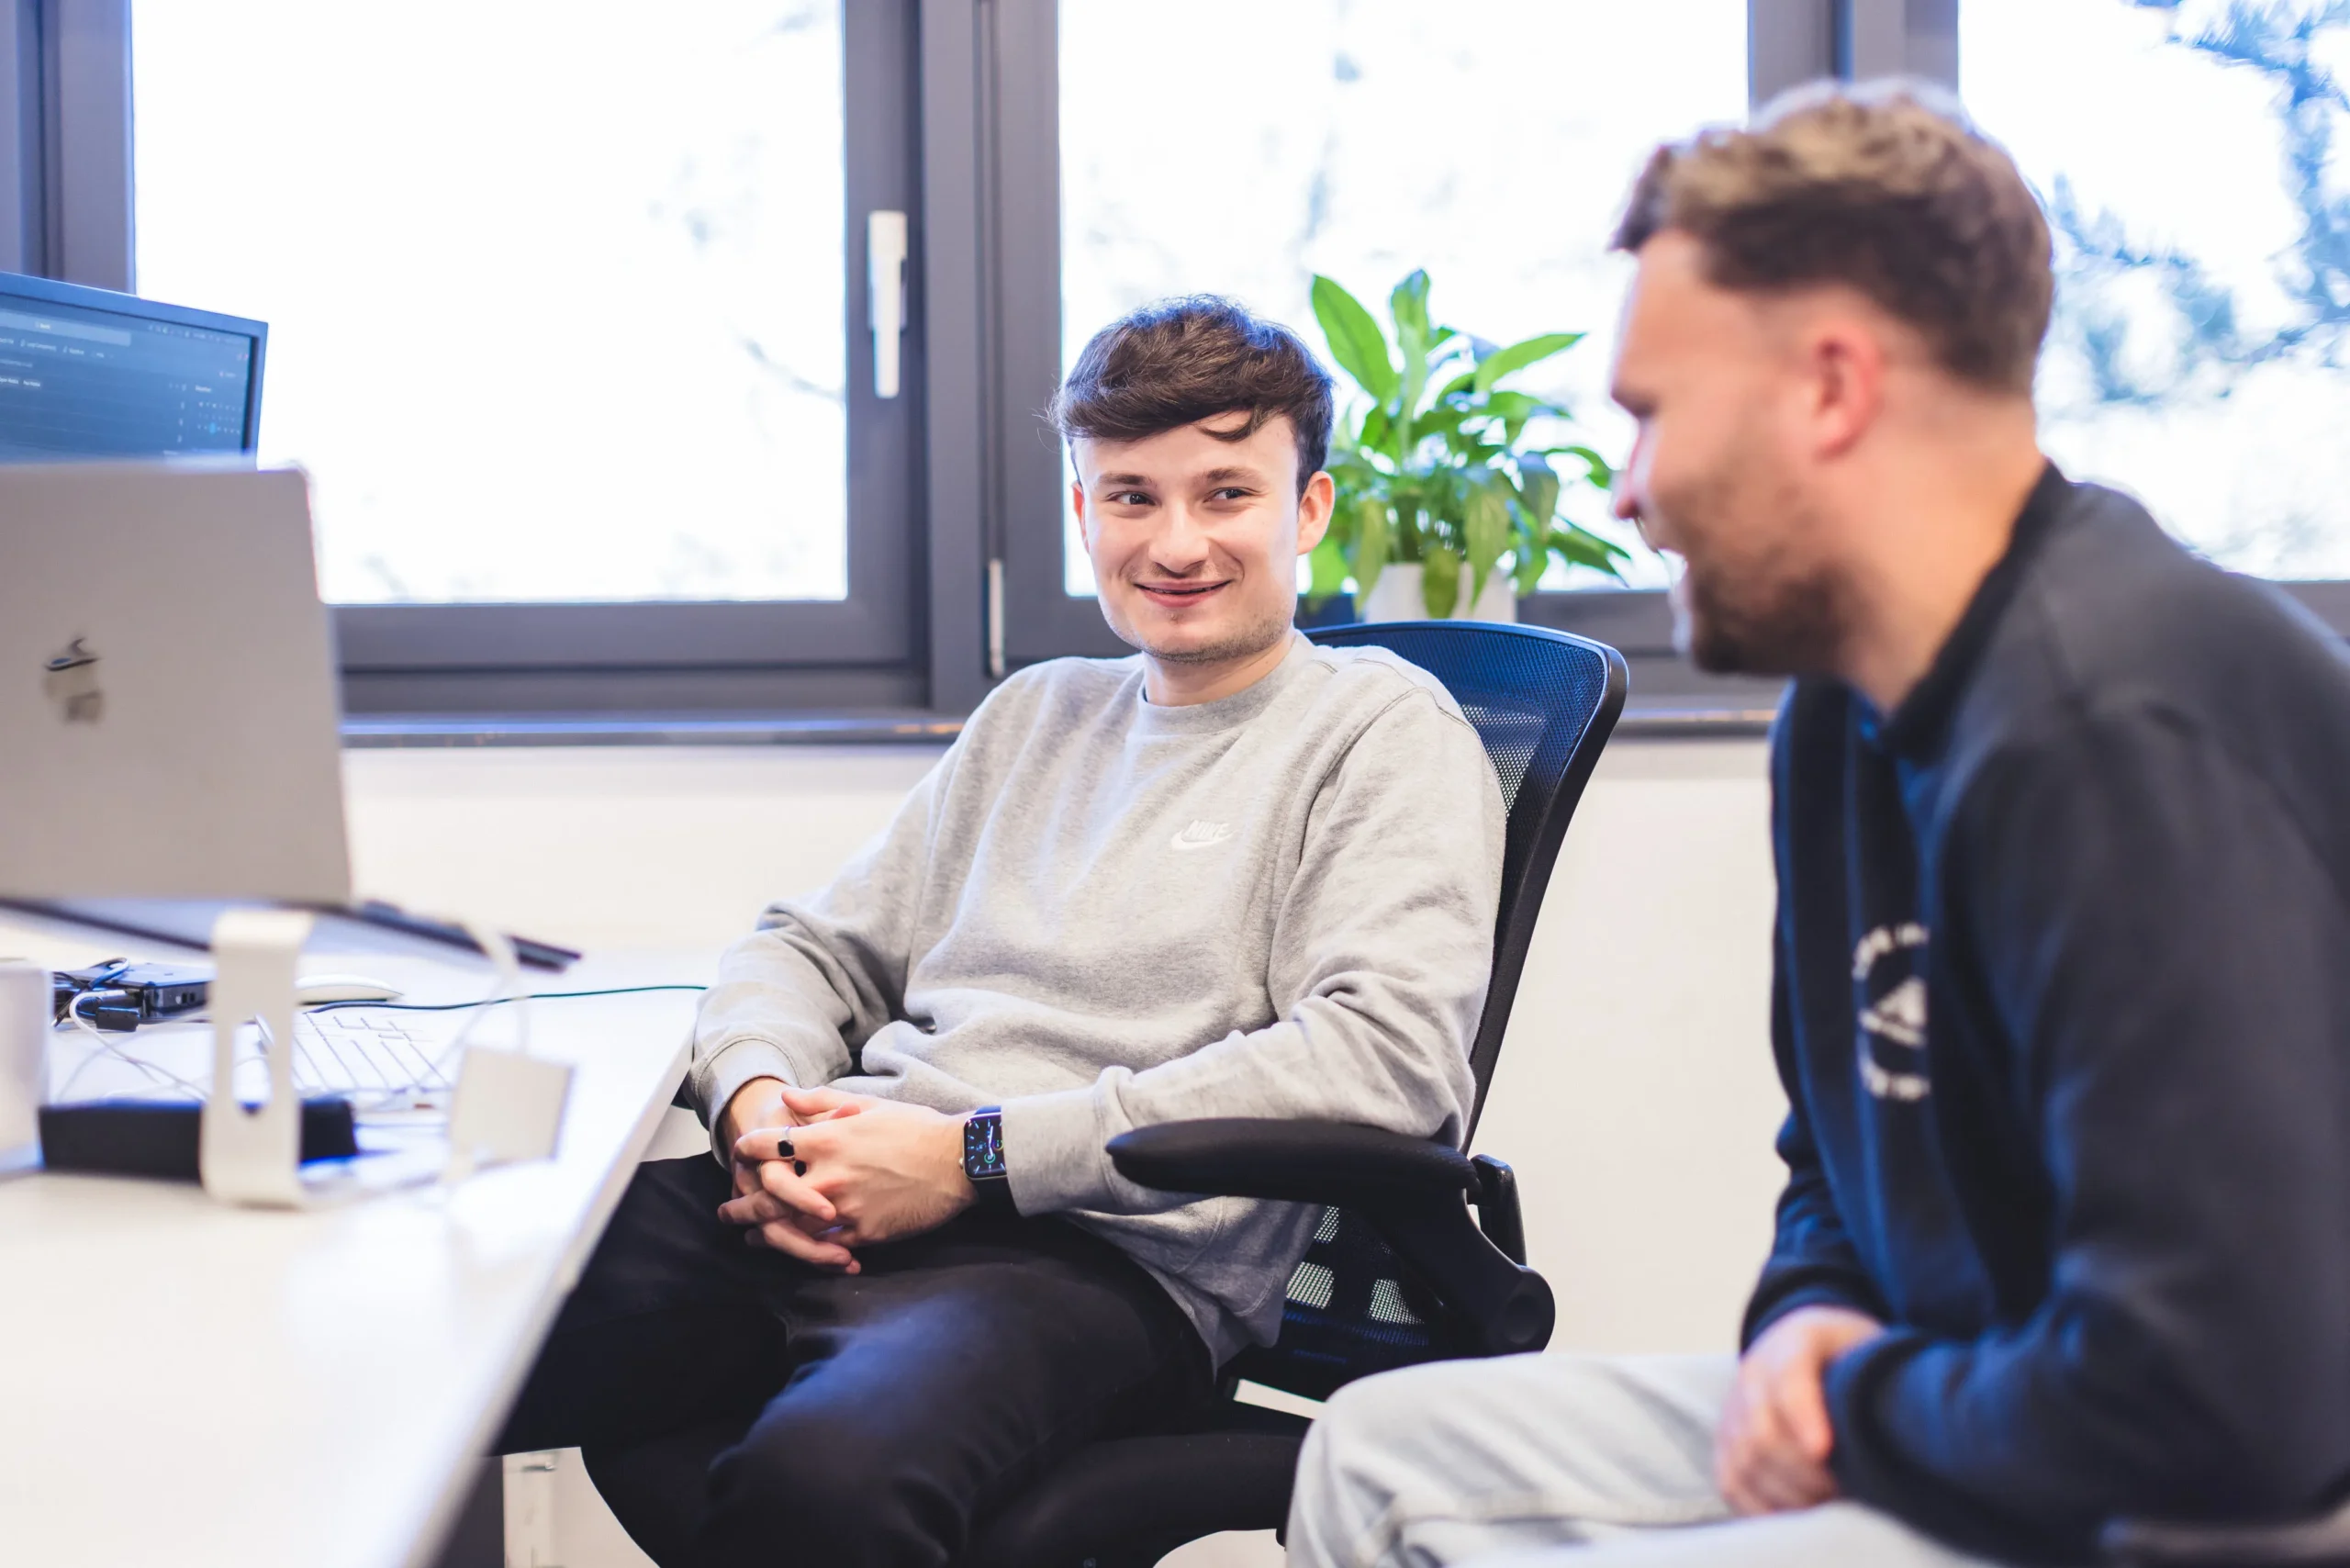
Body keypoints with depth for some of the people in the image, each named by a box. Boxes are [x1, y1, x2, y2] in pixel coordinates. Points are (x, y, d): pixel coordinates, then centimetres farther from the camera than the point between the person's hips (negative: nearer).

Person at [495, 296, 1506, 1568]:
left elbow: (1386, 1052, -11)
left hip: (1101, 1258, -7)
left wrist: (974, 1153, -13)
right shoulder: (1034, 712, 27)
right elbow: (813, 947, 29)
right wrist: (759, 1098, 2)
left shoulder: (1384, 729, 6)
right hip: (831, 1210, 7)